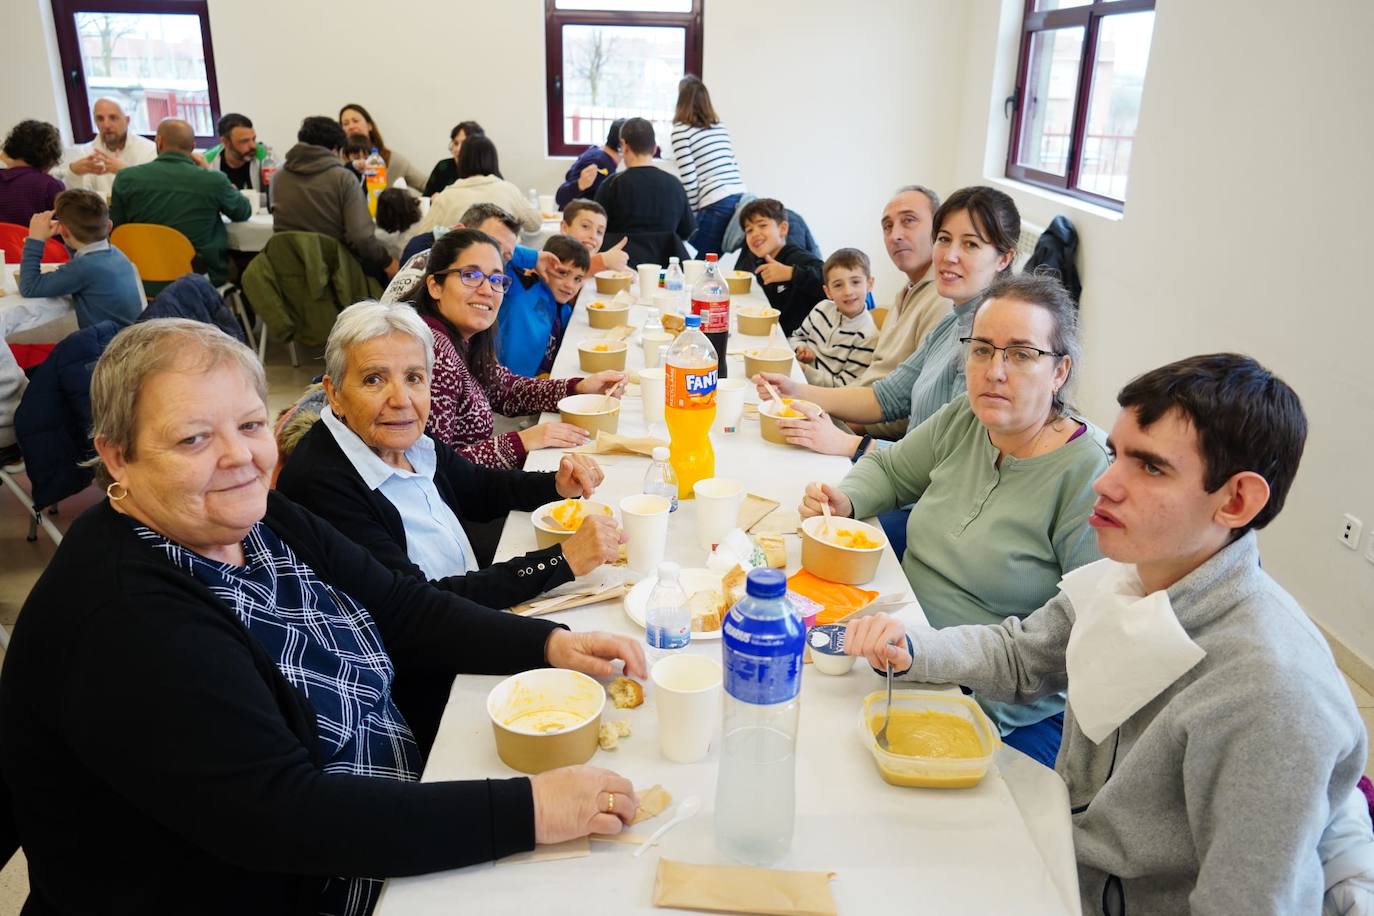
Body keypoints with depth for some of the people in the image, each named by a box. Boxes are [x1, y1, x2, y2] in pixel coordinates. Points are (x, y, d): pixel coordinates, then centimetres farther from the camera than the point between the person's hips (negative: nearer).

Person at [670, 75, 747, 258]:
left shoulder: (681, 130, 0)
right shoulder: (720, 126, 18)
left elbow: (688, 180, -6)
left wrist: (693, 213, 4)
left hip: (716, 204, -7)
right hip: (741, 198, 7)